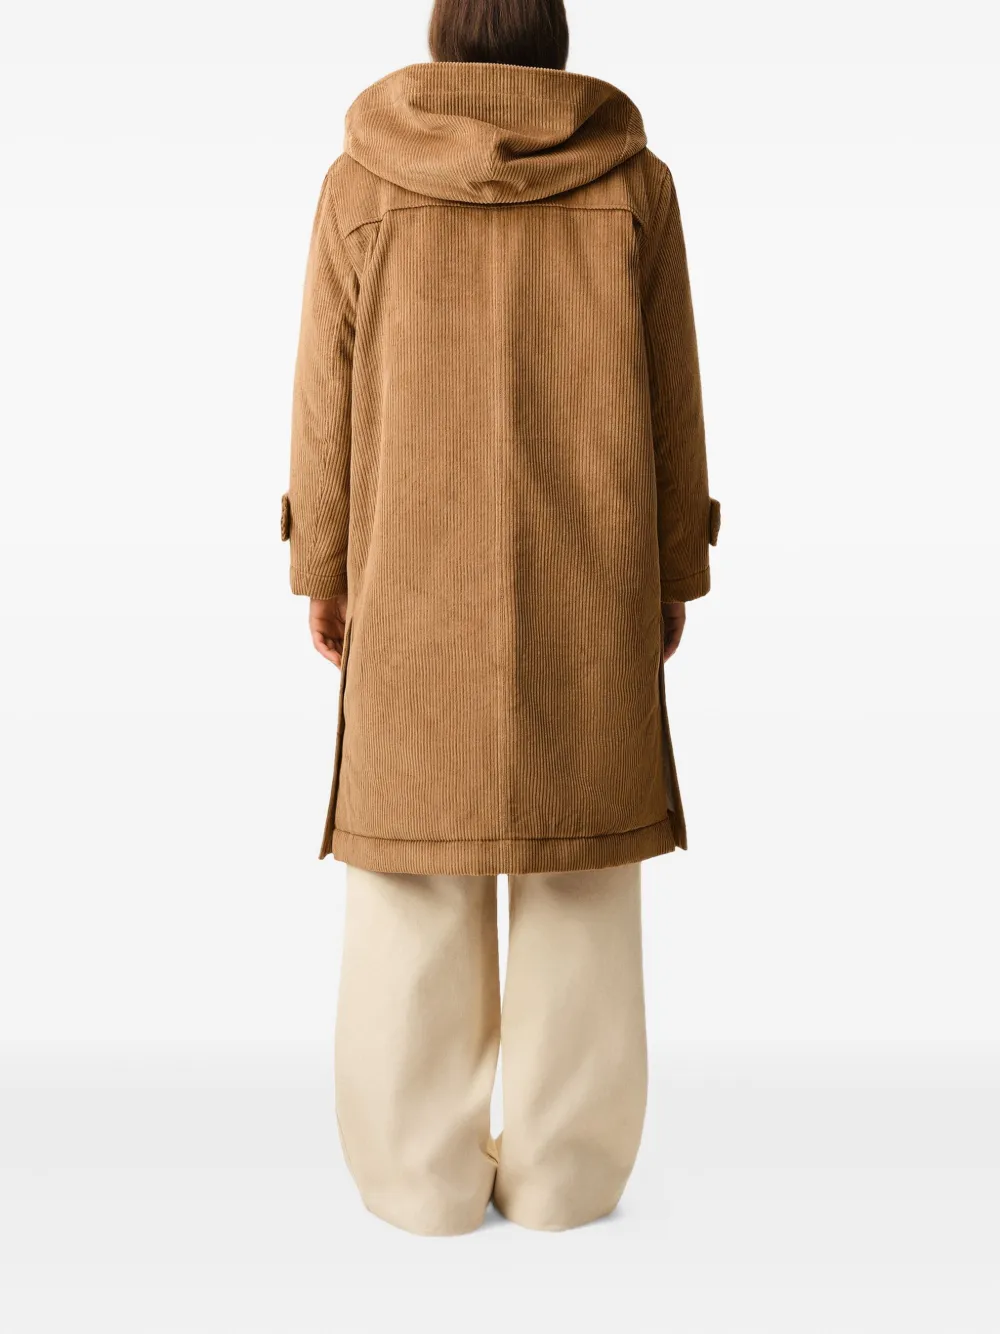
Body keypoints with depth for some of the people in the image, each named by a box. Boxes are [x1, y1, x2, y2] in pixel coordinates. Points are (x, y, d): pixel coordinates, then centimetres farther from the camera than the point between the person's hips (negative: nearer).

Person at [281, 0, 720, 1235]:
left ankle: (426, 1171, 12)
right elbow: (670, 397, 1)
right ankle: (563, 1169, 12)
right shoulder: (632, 182, 2)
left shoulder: (362, 185, 0)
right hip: (587, 574, 1)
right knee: (579, 850, 7)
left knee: (419, 850, 6)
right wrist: (672, 574, 8)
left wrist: (323, 568, 6)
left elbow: (329, 396, -1)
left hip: (419, 576, 0)